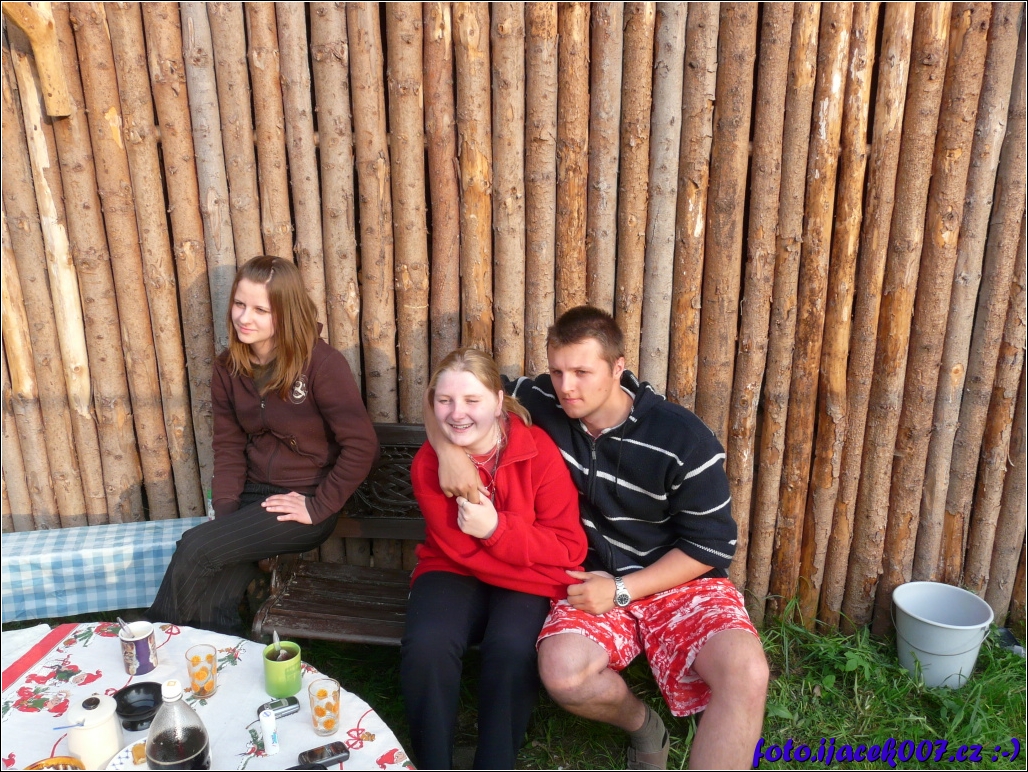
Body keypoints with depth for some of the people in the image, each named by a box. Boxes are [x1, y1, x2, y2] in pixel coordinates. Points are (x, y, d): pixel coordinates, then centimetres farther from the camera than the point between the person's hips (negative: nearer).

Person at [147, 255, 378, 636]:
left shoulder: (321, 363, -17)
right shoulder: (228, 367, 3)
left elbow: (361, 446, -19)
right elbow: (229, 446, 5)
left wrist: (319, 507, -17)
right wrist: (224, 512, -6)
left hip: (305, 501, -5)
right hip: (253, 494, 5)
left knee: (195, 548, -18)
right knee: (210, 607, -17)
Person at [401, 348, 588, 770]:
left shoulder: (539, 451, -15)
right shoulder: (429, 462, -10)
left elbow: (569, 549, -14)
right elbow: (460, 550, -12)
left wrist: (496, 528, -27)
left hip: (528, 583, -1)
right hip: (453, 573, 2)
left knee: (512, 650, -31)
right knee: (427, 646, -28)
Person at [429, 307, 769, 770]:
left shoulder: (684, 439, -16)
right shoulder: (545, 402, -8)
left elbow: (712, 545, -9)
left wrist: (622, 590, -16)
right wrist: (449, 451, -20)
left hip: (681, 581, -2)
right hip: (594, 582, 3)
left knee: (745, 672, -31)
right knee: (561, 671, -28)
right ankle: (642, 726, 7)